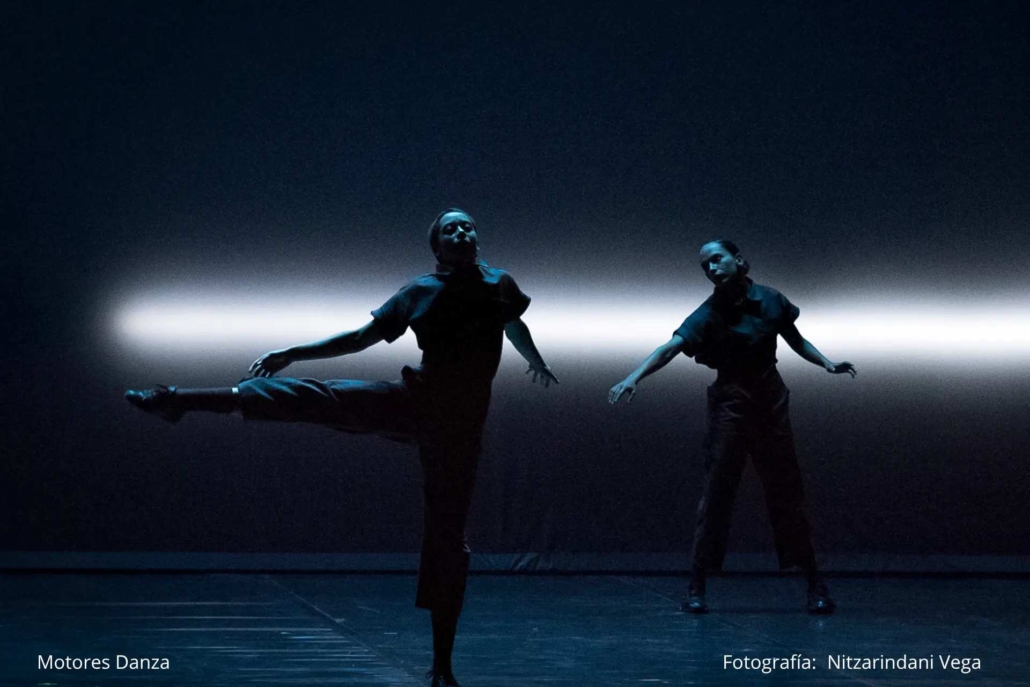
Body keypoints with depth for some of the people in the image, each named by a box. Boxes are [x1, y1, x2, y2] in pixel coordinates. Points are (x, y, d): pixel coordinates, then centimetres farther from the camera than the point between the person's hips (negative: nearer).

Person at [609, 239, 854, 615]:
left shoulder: (771, 300, 1)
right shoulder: (709, 313, -10)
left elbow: (797, 341, 18)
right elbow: (670, 347, -24)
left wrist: (828, 365, 4)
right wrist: (633, 378, -38)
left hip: (771, 400, 3)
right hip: (730, 403, -3)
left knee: (787, 492, 7)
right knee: (716, 491, -8)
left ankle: (814, 583, 16)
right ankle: (696, 585, -2)